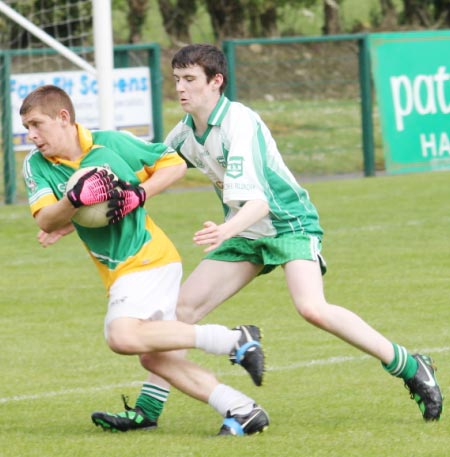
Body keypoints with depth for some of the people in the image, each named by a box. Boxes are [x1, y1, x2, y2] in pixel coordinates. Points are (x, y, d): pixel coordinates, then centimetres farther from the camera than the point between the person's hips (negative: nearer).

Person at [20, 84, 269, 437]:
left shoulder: (111, 143, -8)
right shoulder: (36, 166, 3)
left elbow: (175, 164, 2)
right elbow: (45, 221, -13)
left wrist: (138, 194, -13)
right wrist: (76, 199, -31)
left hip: (149, 257, -7)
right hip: (120, 272, 7)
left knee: (124, 337, -26)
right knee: (154, 356, 2)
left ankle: (234, 340, -20)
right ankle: (242, 410, 2)